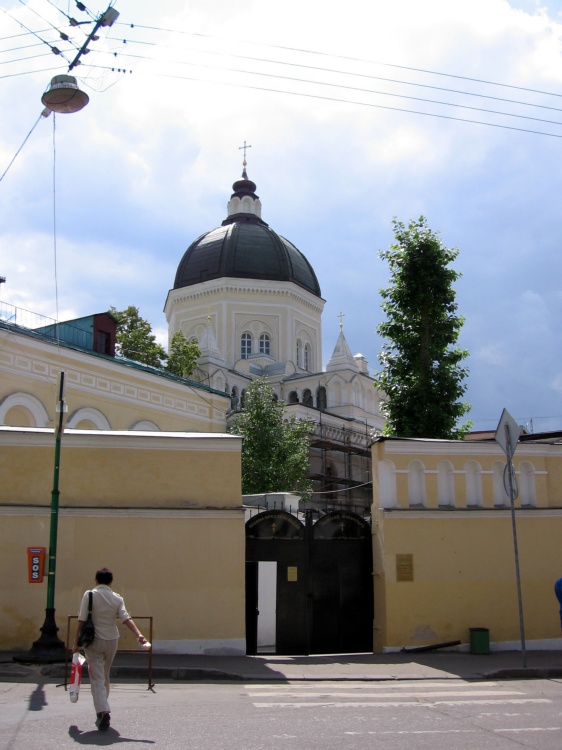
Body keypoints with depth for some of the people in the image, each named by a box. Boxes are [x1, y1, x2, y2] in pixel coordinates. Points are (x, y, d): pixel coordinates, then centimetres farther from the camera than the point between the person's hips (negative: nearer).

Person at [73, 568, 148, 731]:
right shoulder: (117, 598, 1)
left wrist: (76, 642, -3)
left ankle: (103, 711, -20)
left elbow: (82, 621, -9)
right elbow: (126, 618, -12)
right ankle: (102, 710, 30)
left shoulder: (89, 595, -7)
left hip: (94, 641, -3)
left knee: (97, 678, -3)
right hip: (111, 640, 3)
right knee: (105, 677, 20)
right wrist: (139, 634, -18)